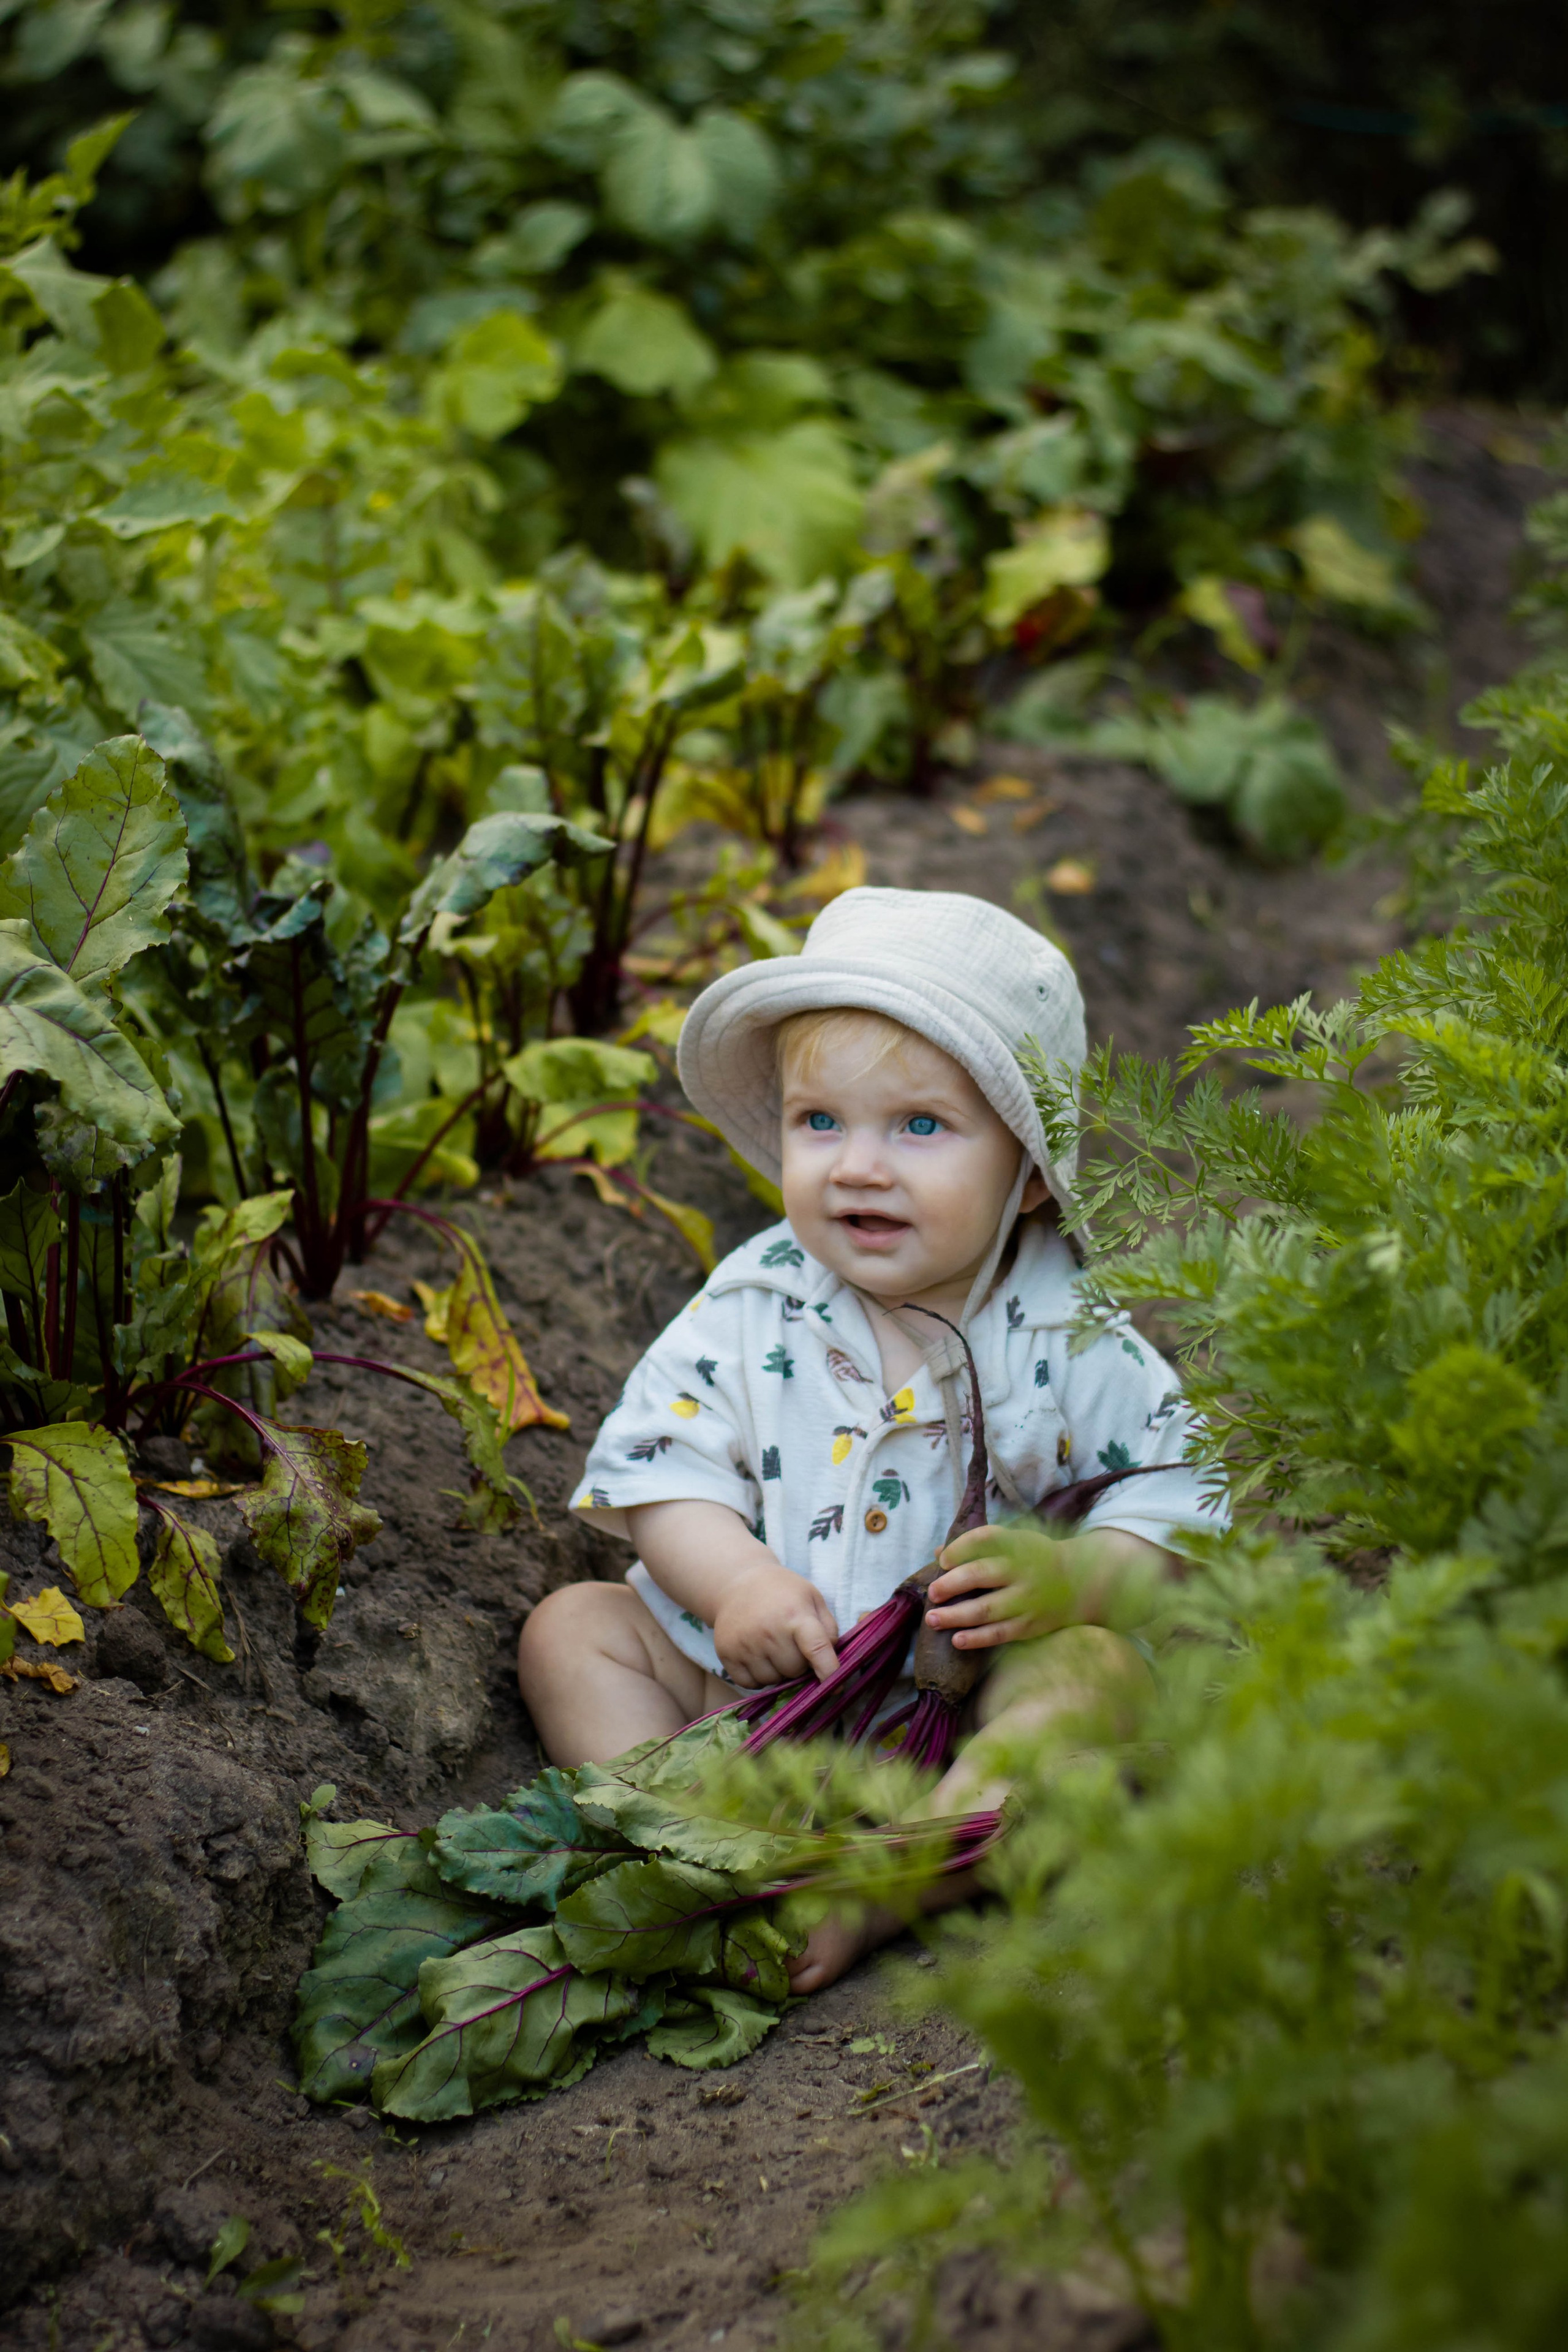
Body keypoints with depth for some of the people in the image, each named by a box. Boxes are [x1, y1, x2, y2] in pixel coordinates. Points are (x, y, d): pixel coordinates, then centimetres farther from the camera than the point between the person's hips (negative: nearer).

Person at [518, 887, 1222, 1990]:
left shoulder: (1071, 1333, -9)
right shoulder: (752, 1306, -4)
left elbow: (1174, 1494, -8)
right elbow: (660, 1464, -5)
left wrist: (1079, 1578, -28)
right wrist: (738, 1581, -23)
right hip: (752, 1676, 3)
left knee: (1101, 1667, -29)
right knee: (573, 1626, -9)